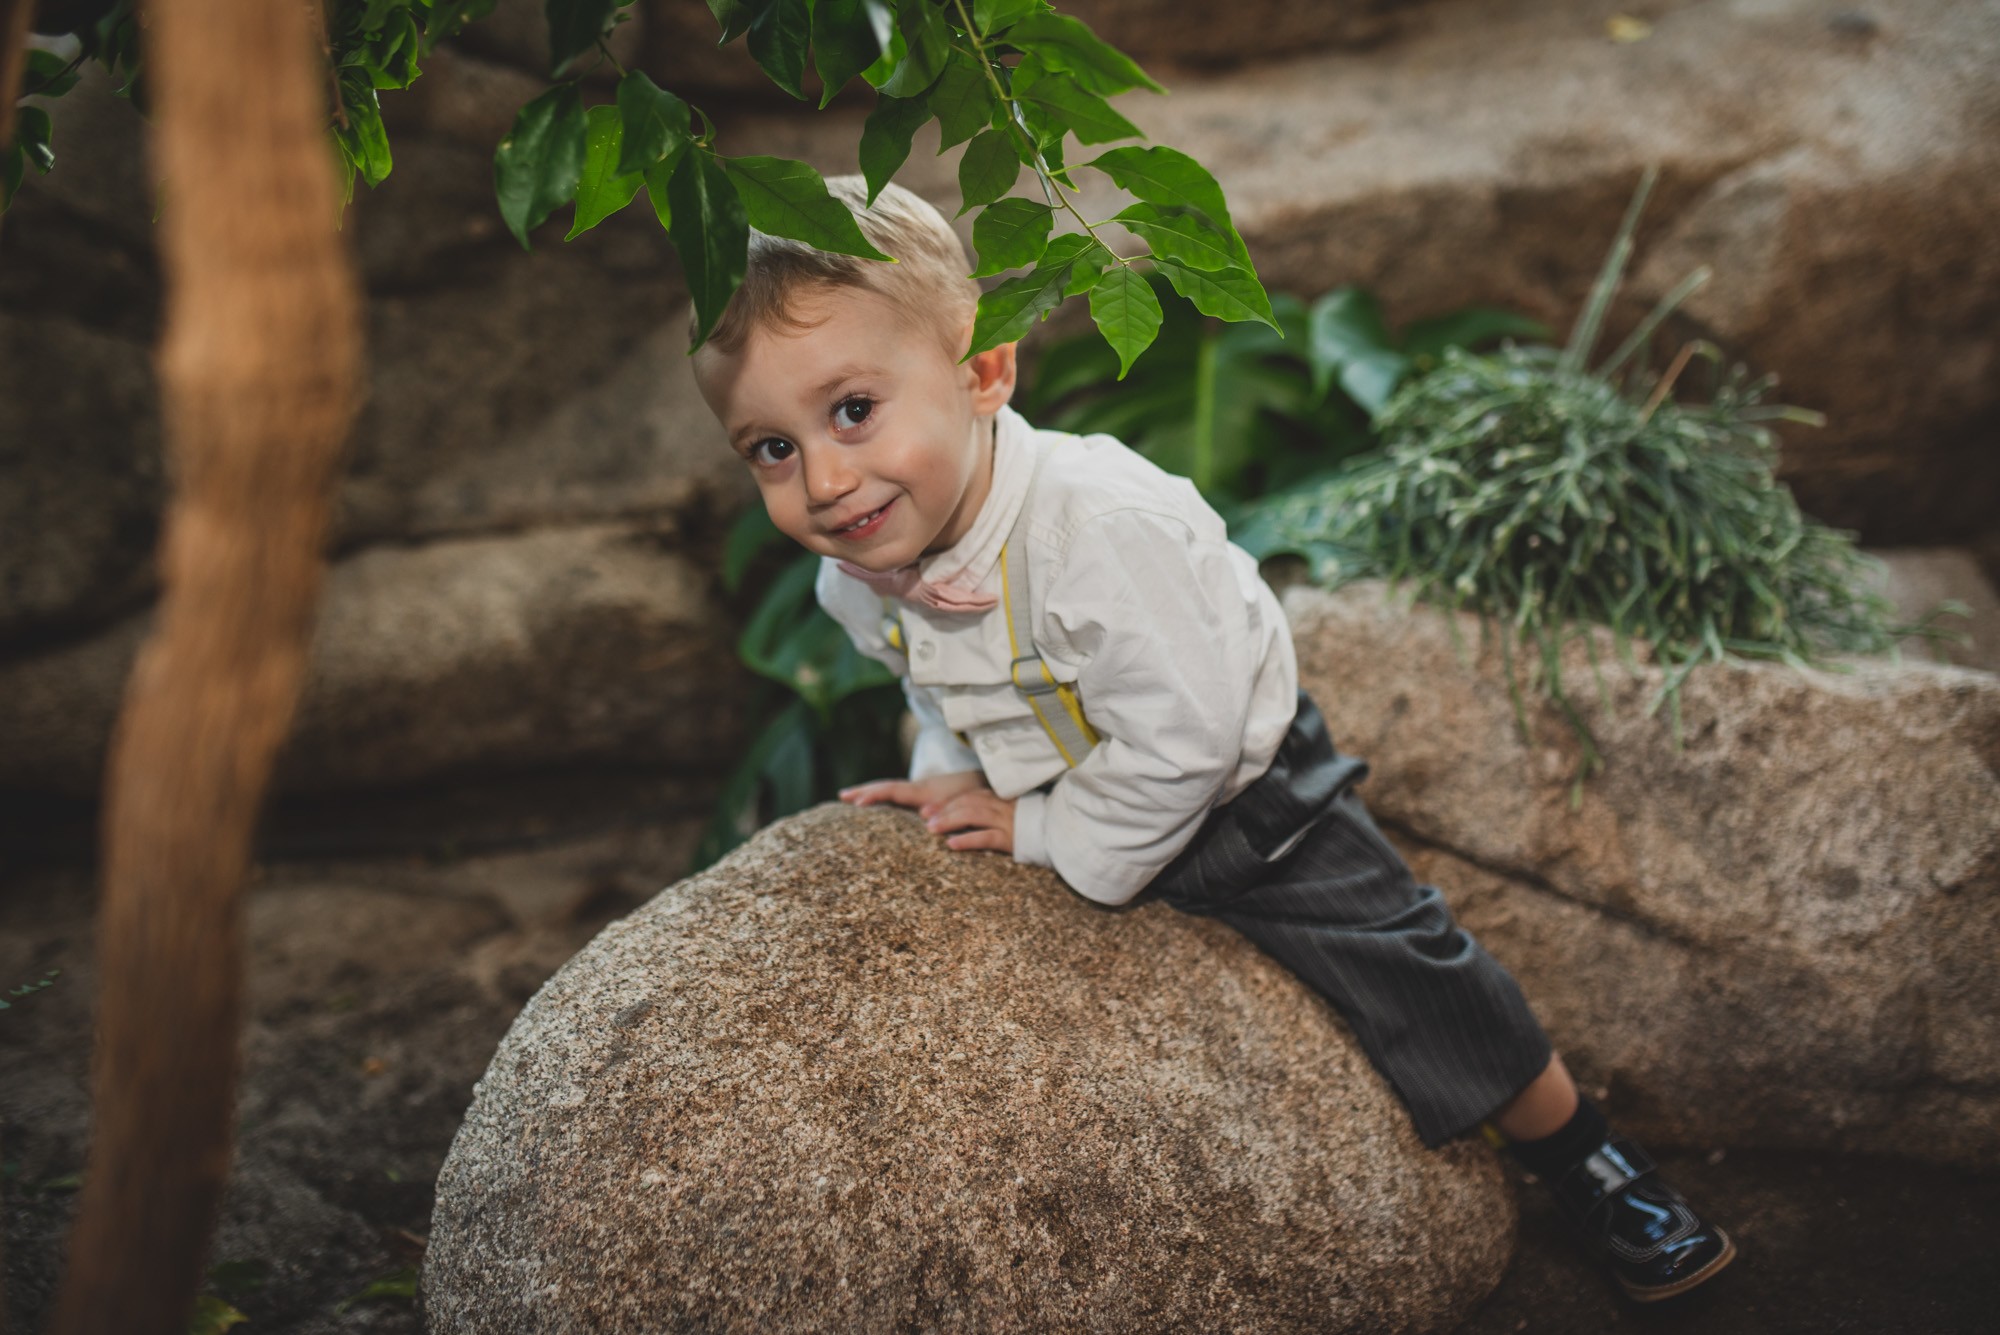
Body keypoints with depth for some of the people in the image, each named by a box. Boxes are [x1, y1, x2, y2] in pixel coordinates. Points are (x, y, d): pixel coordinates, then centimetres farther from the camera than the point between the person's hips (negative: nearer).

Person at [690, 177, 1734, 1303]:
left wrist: (1046, 829, -23)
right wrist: (952, 775, -7)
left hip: (1242, 796, -6)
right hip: (1072, 813, 7)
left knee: (1409, 970, -1)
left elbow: (1184, 734, -33)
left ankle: (1594, 1172, 22)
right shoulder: (857, 584, -15)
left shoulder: (1100, 521, -39)